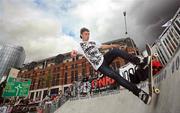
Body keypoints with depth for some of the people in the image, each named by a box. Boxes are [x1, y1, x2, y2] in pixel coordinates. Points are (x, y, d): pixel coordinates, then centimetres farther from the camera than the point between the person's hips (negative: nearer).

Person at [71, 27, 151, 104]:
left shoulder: (92, 42, 19)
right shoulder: (79, 45, 0)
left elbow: (102, 46, 28)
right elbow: (74, 52, -18)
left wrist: (112, 45, 21)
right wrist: (73, 53, -42)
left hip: (103, 58, 6)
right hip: (99, 66, -5)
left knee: (115, 51, -21)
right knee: (115, 76, -22)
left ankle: (140, 62, -18)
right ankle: (138, 92, -15)